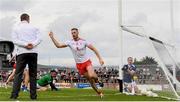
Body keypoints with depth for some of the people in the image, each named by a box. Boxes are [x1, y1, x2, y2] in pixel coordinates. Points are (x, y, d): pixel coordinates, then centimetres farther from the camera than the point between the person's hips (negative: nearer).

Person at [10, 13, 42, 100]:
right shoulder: (33, 27, 13)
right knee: (33, 74, 6)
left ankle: (14, 95, -15)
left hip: (21, 52, -1)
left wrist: (25, 44, -12)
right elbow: (39, 38, 1)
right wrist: (33, 44, -13)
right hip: (33, 52, 1)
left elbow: (15, 40, -4)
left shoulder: (16, 28, 11)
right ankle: (33, 95, 4)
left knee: (18, 74, -3)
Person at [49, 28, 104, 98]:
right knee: (90, 79, 4)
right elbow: (58, 45, -5)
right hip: (79, 64, 2)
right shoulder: (70, 42, -3)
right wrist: (52, 37, -15)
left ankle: (97, 80, 5)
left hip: (87, 62, -2)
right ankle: (99, 92, 19)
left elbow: (93, 49, -5)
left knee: (91, 75, -29)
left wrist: (100, 58, -12)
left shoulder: (83, 41, -7)